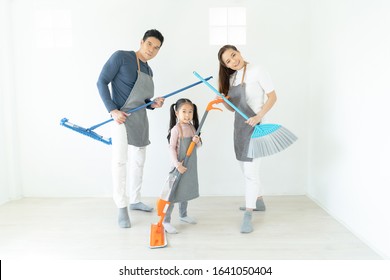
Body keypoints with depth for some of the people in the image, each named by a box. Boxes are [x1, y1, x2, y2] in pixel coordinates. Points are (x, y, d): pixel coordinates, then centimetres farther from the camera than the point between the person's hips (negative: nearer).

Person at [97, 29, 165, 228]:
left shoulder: (148, 71, 13)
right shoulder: (121, 56, -7)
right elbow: (102, 82, -11)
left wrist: (154, 104, -4)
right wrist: (112, 110, -20)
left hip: (140, 119, 8)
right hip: (122, 117, -8)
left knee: (139, 161, 14)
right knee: (120, 160, -11)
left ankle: (135, 201, 31)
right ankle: (122, 209, -1)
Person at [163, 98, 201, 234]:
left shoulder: (192, 127, 6)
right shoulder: (176, 129, -15)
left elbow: (199, 145, 12)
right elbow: (171, 148, -16)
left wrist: (197, 141, -11)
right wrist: (177, 164, -23)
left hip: (191, 166, 7)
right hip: (180, 166, -7)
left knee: (186, 191, 20)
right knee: (174, 193, -4)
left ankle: (183, 215, 37)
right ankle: (165, 221, 5)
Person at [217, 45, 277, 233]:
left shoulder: (257, 71, -10)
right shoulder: (231, 78, 9)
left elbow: (273, 96, -11)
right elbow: (232, 107, 12)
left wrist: (259, 116, -22)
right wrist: (223, 101, -8)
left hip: (254, 125, -8)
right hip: (239, 125, 8)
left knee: (250, 170, -9)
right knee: (245, 167, 18)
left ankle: (248, 216, -2)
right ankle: (259, 202, 37)